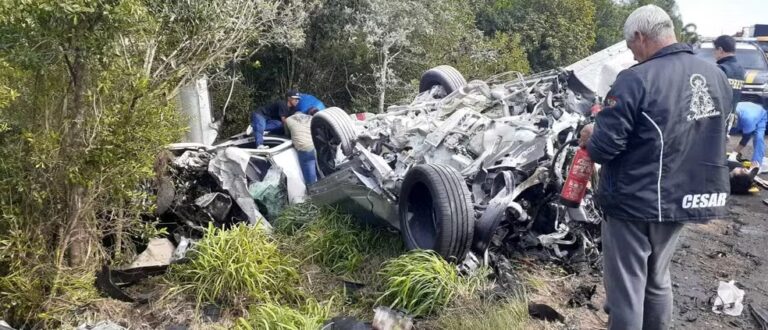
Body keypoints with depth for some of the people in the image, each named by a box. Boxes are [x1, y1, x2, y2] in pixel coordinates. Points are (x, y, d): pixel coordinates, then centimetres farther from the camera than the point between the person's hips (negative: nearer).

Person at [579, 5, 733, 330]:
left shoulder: (636, 80, -20)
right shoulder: (717, 77, 4)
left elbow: (604, 146, -22)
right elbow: (707, 136, 17)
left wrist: (590, 137, 1)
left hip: (634, 203, -7)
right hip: (681, 198, 7)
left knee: (626, 287, 6)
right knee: (658, 280, 24)